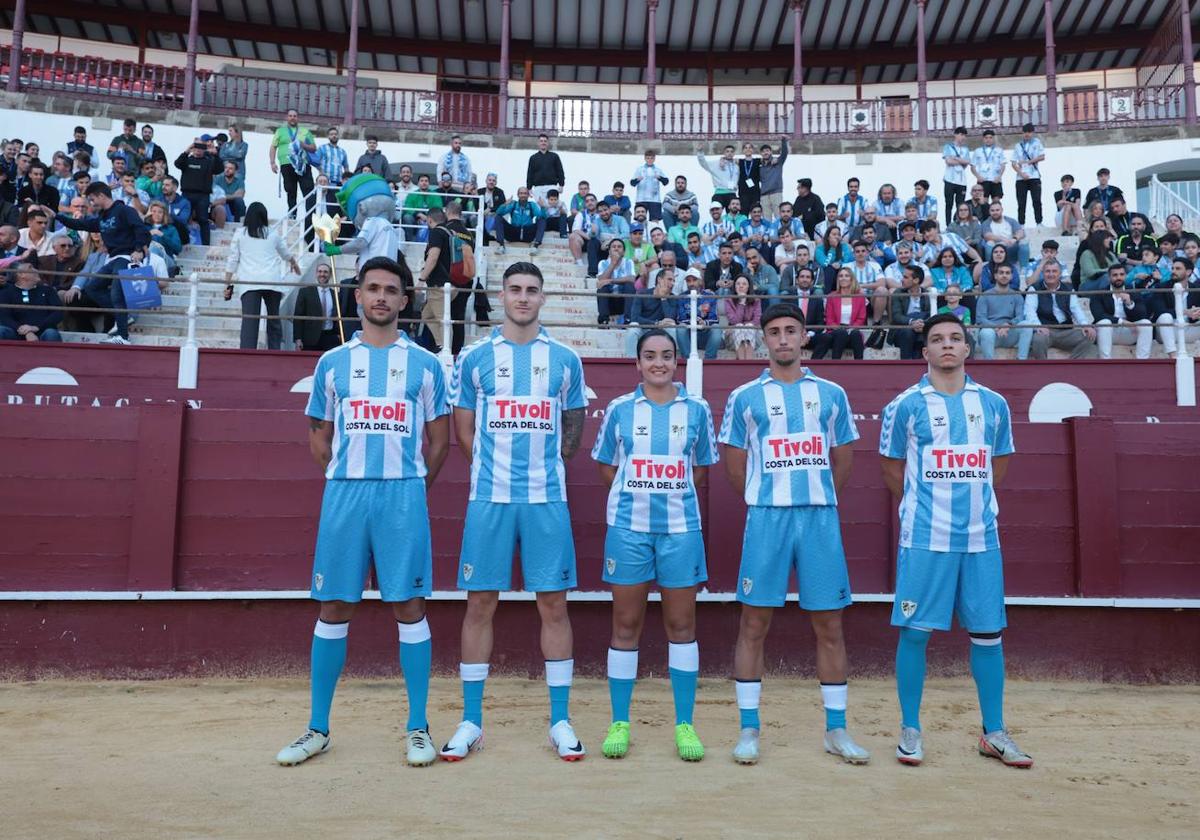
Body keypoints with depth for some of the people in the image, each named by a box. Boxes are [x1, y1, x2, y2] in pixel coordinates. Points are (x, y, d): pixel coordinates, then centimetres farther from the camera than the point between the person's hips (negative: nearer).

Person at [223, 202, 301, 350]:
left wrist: (228, 284, 11)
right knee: (274, 319, 12)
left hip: (249, 283, -1)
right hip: (272, 282, 1)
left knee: (249, 321, -8)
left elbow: (232, 261, 7)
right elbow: (286, 254, 30)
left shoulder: (240, 234, 10)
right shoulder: (273, 234, 14)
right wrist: (294, 264, 51)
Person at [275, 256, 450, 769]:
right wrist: (347, 480, 8)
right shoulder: (332, 363, 11)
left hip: (404, 495, -1)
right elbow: (318, 439, 15)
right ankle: (318, 729, 18)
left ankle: (418, 727, 12)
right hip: (343, 493, 2)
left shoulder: (424, 364, 7)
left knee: (409, 607, 1)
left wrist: (411, 485, 5)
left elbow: (439, 440, 10)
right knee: (333, 608, 6)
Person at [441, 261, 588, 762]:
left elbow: (574, 429, 13)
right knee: (480, 603, 4)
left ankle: (560, 720, 15)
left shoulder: (564, 359, 7)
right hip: (489, 497, 0)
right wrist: (494, 469, 5)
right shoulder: (474, 358, 5)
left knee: (554, 604, 3)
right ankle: (471, 721, 16)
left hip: (547, 499, 0)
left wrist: (545, 468, 6)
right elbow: (464, 429, 10)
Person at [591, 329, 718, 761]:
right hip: (628, 527, 0)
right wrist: (638, 493, 2)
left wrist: (671, 496, 3)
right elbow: (606, 467, 9)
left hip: (681, 528, 0)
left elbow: (701, 470, 11)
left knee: (681, 625, 6)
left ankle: (685, 724, 17)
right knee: (625, 625, 6)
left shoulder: (697, 410, 5)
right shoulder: (620, 409, 4)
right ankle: (619, 723, 17)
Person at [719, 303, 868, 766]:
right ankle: (749, 728, 12)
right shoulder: (744, 397, 5)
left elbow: (842, 461, 16)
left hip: (821, 518, 2)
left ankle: (836, 729, 18)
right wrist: (765, 500, 8)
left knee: (830, 624, 6)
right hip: (766, 518, -1)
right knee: (754, 623, 1)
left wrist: (815, 498, 12)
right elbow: (734, 467, 8)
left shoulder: (831, 394, 10)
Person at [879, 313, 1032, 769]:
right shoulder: (906, 405, -1)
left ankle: (993, 733, 22)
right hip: (924, 538, -3)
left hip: (981, 537, 3)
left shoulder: (993, 404, 9)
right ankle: (910, 730, 14)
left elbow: (998, 465, 20)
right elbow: (892, 468, 7)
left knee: (988, 633, 8)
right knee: (914, 631, 0)